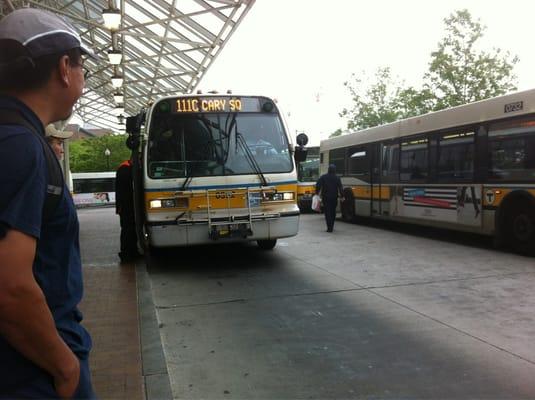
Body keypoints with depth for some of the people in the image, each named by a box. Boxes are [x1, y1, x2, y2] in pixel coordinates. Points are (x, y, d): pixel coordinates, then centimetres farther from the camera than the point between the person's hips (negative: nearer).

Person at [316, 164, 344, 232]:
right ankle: (331, 227, 22)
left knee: (327, 212, -1)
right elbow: (340, 188, -2)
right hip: (334, 198, 2)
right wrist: (342, 196, 5)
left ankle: (329, 227, -10)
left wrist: (317, 193, 2)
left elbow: (318, 185, -8)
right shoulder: (337, 178, 0)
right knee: (333, 212, 15)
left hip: (325, 197, -2)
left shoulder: (323, 177, -3)